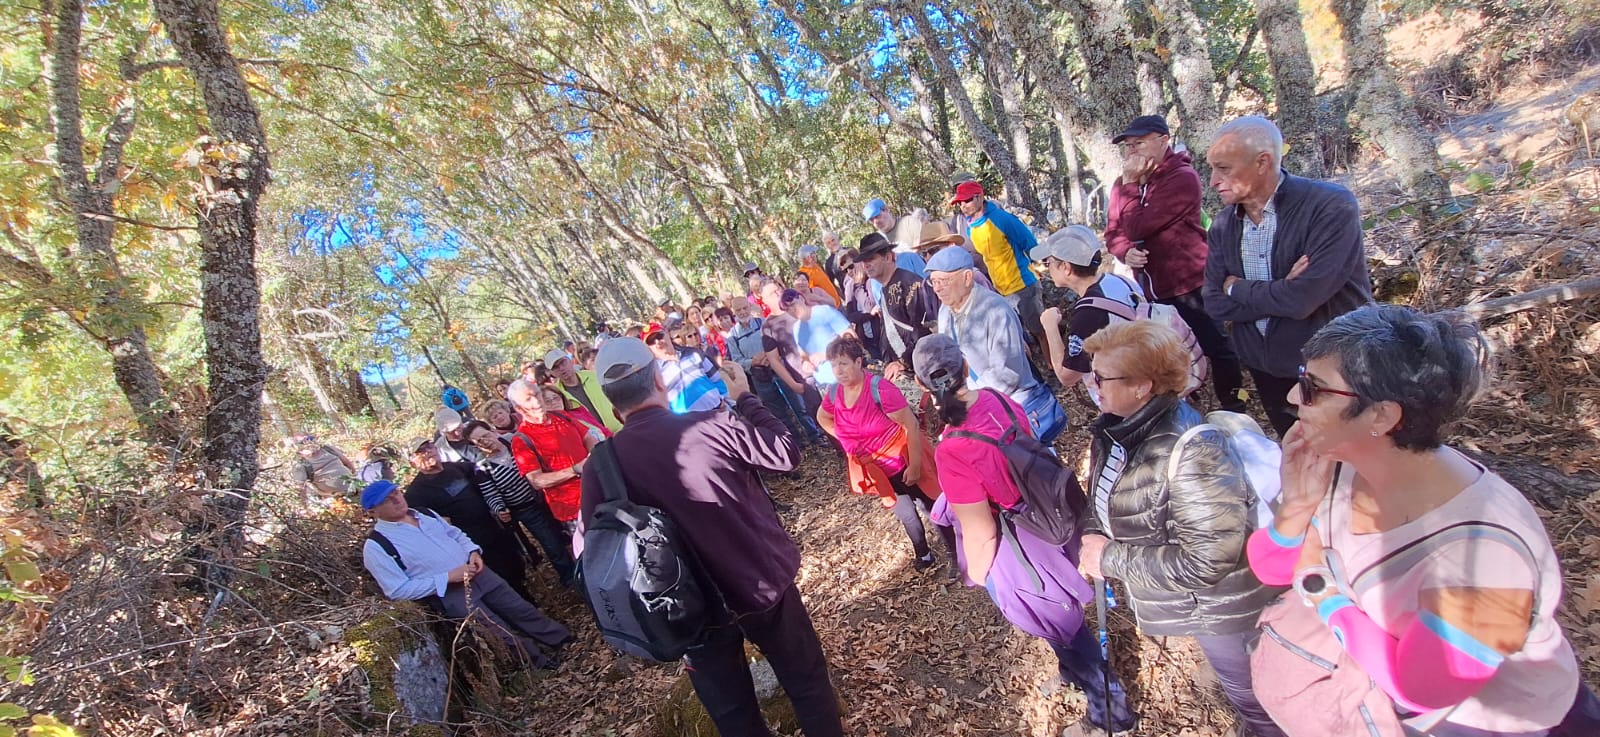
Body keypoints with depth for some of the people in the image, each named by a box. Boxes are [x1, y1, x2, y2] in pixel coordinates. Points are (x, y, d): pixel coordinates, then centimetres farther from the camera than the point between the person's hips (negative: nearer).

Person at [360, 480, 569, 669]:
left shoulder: (423, 513, 9)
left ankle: (567, 644, 24)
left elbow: (456, 533, 20)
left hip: (477, 572, 6)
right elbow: (399, 590, -15)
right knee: (503, 634, -6)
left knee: (522, 610, 9)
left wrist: (473, 551, -1)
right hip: (447, 593, -6)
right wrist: (447, 578, -19)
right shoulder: (376, 546, -11)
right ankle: (544, 664, 12)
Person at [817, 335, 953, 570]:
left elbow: (912, 426, -24)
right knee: (906, 515, 23)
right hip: (878, 471, 5)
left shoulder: (880, 389, -27)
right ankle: (923, 555, 45)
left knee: (932, 508, 11)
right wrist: (849, 441, 6)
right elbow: (822, 418, 14)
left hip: (904, 463, -5)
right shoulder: (834, 394, -9)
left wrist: (915, 465, -23)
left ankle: (957, 555, 31)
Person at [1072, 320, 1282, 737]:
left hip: (1217, 607, -8)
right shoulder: (1114, 432, -7)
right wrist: (1092, 541, -14)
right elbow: (1104, 500, 7)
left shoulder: (1191, 450, -34)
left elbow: (1205, 560, -35)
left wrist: (1110, 559, -26)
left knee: (1254, 699, 19)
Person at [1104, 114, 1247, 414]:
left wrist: (1131, 183, -15)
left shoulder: (1182, 177, -17)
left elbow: (1137, 227, -24)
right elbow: (1113, 233, 4)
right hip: (1153, 290, 7)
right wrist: (1126, 252, -17)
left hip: (1189, 285, -7)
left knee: (1216, 349, 4)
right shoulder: (1124, 184, 7)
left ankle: (1234, 411, 21)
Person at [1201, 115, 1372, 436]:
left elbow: (1303, 298, -29)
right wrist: (1280, 292, -22)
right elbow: (1214, 303, -8)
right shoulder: (1223, 225, -3)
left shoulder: (1332, 206, -20)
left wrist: (1238, 288, -13)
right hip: (1267, 372, 5)